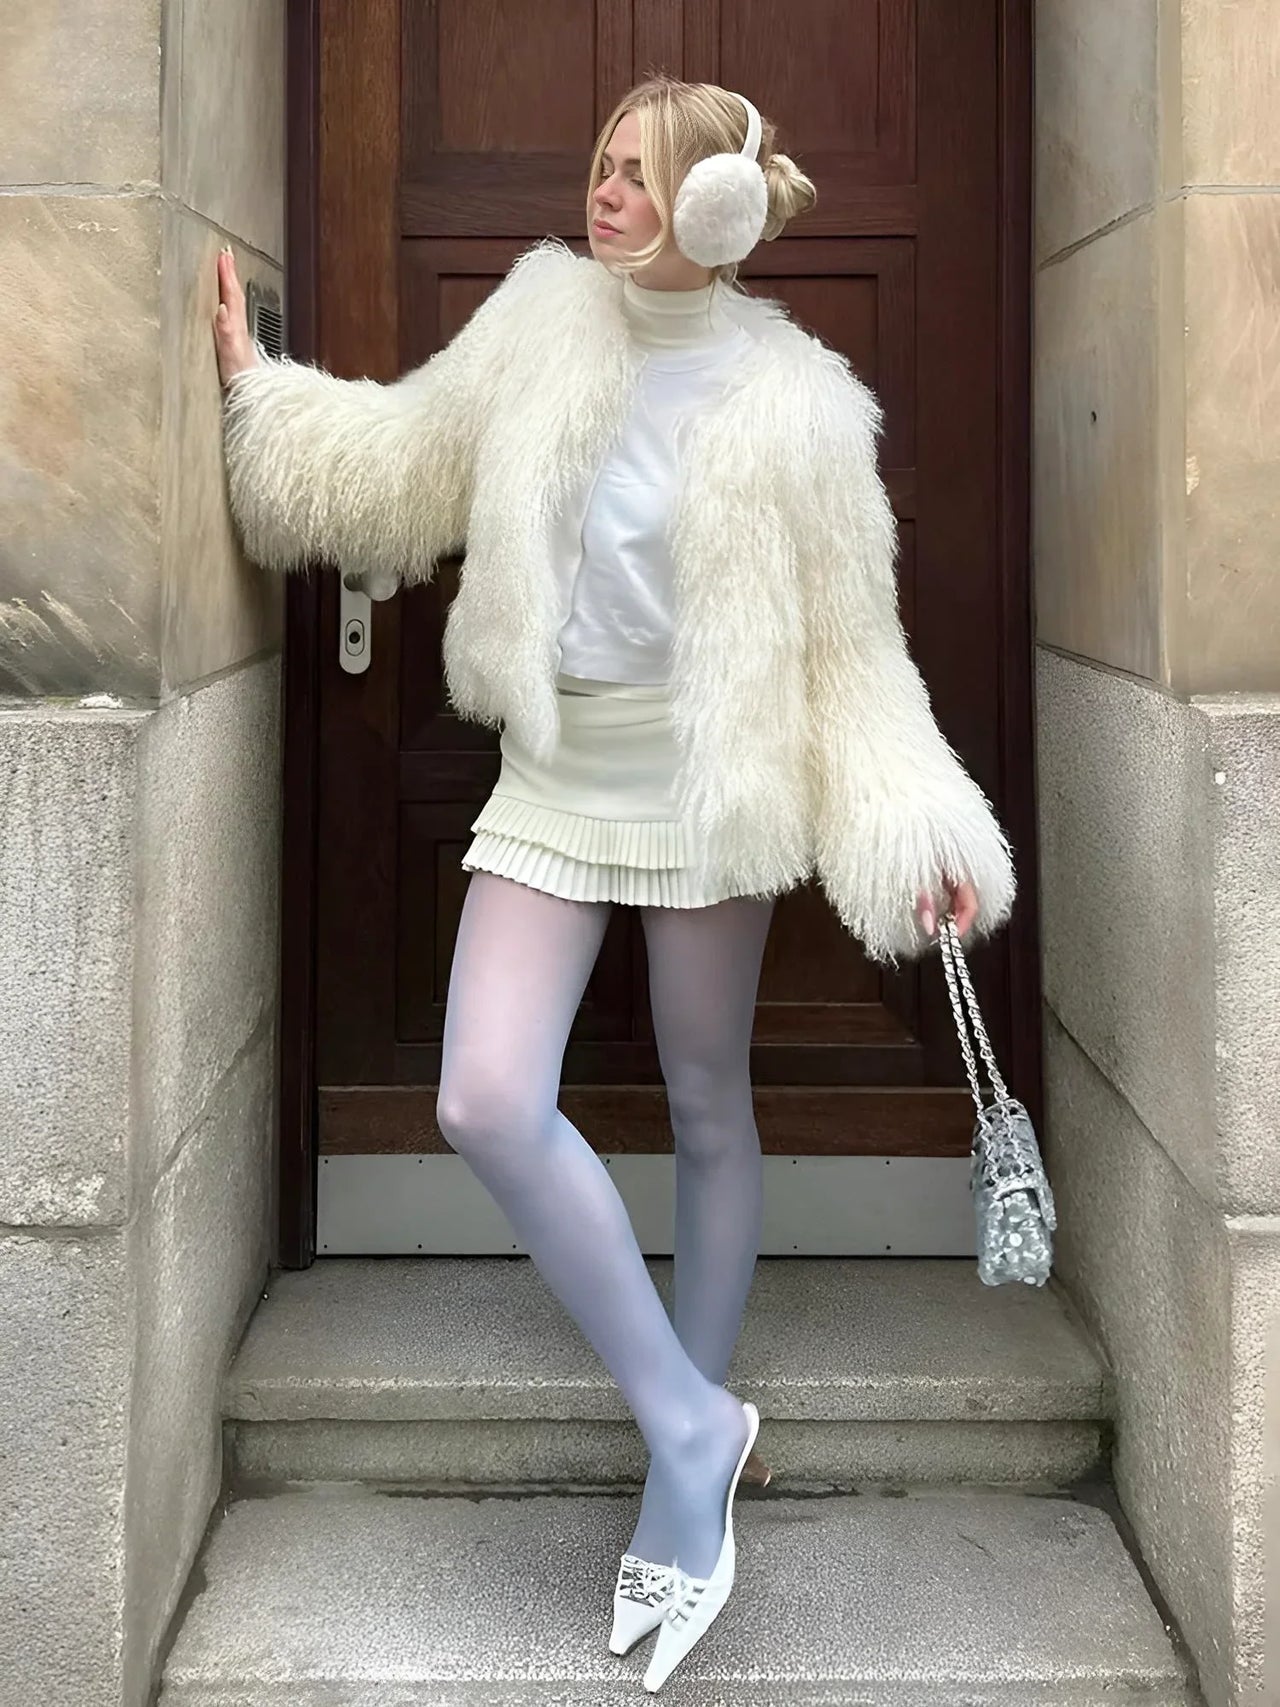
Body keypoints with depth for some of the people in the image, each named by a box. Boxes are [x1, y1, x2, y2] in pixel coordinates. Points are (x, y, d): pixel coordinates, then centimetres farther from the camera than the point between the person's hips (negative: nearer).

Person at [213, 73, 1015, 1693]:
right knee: (487, 1104, -12)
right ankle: (693, 1422, 1)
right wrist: (253, 383, 10)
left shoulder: (789, 404, -9)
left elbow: (849, 644, -7)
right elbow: (398, 462, 14)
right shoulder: (543, 323, 0)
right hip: (555, 775, 3)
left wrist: (922, 832, -15)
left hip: (704, 780, -3)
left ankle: (684, 1446, 26)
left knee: (708, 1107, 9)